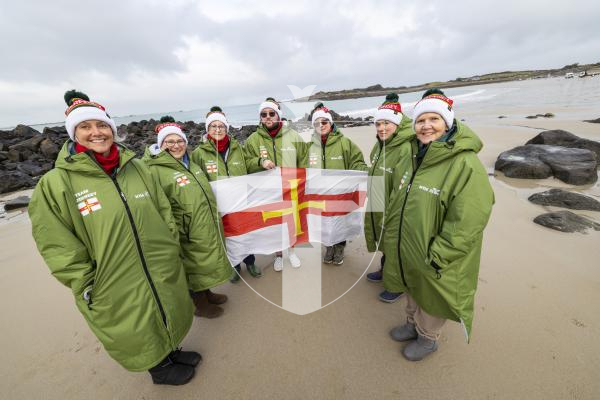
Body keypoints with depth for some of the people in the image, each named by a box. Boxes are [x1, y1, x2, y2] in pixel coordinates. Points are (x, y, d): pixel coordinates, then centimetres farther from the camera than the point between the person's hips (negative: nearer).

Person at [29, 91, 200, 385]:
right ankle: (159, 369, 49)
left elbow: (164, 212, 5)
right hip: (115, 291, -3)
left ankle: (172, 351, 54)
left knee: (168, 320, 25)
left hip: (164, 272, 4)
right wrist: (89, 288, -10)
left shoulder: (136, 167, -1)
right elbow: (59, 249, -11)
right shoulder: (55, 183, -13)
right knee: (138, 335, 21)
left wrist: (170, 248, 4)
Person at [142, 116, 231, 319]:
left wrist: (213, 218, 23)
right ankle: (199, 304, 34)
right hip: (187, 234, -7)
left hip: (207, 228, 8)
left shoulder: (191, 163, 9)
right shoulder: (156, 170, -16)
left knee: (205, 262, 22)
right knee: (193, 267, 11)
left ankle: (207, 293, 44)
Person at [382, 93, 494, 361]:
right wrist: (391, 237, 12)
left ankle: (427, 338, 47)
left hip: (434, 262, -6)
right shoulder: (411, 159, 1)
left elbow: (465, 225, -25)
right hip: (404, 252, 6)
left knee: (431, 299, 19)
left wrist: (436, 258, -21)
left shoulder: (466, 165, -23)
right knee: (412, 293, 27)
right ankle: (412, 324, 54)